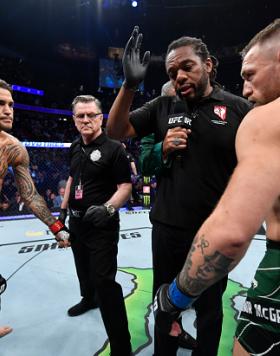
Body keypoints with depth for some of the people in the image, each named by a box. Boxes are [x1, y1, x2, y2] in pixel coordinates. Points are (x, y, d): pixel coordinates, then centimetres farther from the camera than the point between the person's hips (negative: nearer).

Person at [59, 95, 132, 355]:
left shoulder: (113, 148, -15)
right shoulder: (75, 148, 7)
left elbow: (125, 186, -17)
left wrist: (108, 208, -32)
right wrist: (63, 208, 18)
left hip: (102, 226, -7)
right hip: (77, 222, 8)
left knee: (104, 281, -7)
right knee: (84, 269, 27)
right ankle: (89, 299, 57)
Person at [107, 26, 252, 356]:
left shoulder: (238, 108, -5)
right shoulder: (162, 107, 2)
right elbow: (115, 130, 0)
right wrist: (130, 85, -13)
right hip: (167, 228, 3)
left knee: (208, 307, 21)